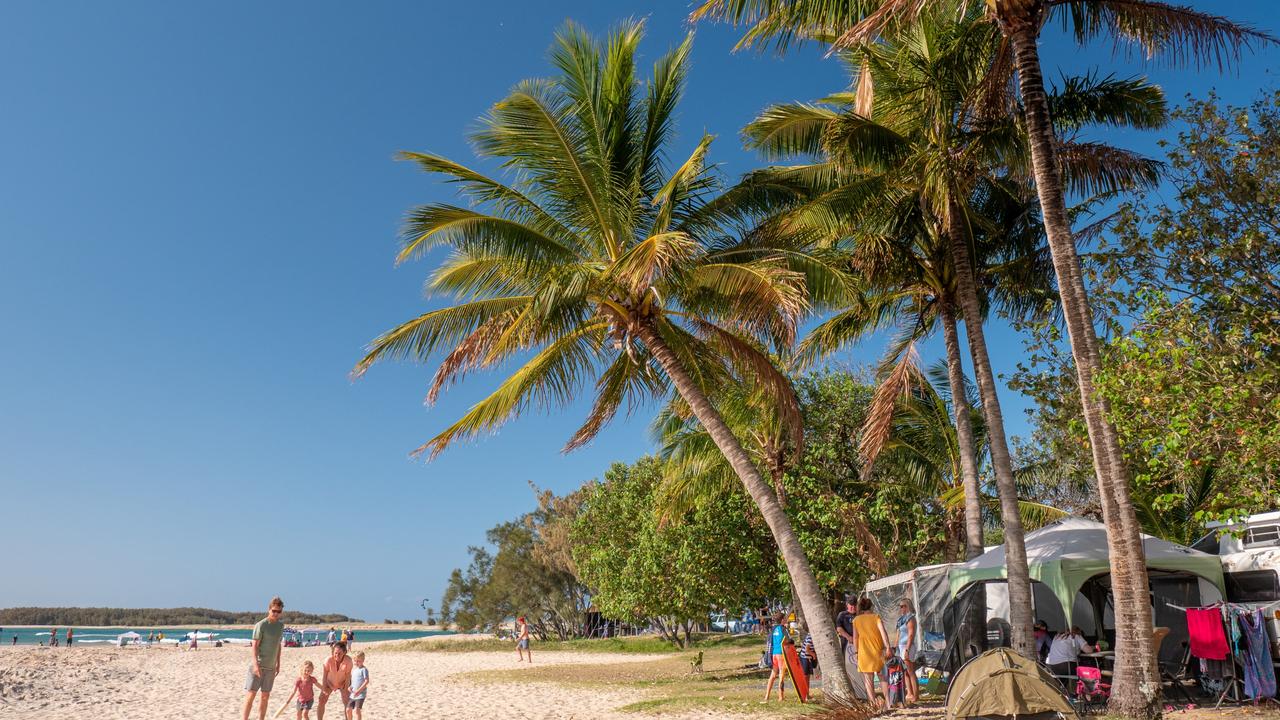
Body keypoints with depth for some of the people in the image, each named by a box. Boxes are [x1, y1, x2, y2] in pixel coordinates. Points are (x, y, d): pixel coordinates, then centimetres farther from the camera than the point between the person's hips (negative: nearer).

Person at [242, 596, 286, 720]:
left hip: (271, 667, 6)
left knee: (265, 696, 10)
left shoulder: (281, 625, 9)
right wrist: (256, 664, -22)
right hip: (258, 665, -6)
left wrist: (278, 664, 15)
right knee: (251, 693, -2)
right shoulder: (261, 625, -11)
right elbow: (254, 645, -14)